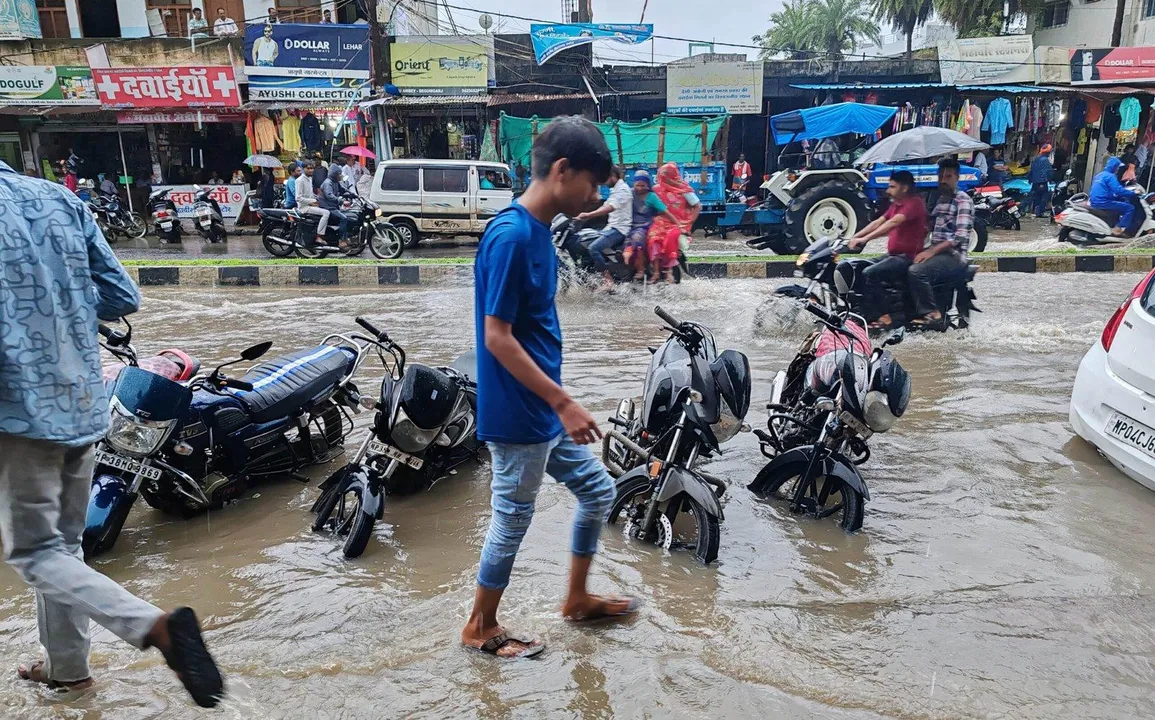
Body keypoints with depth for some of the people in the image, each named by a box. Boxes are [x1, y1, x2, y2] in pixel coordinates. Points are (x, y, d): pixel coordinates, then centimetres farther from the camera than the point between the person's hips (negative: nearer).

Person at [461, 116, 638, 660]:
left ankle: (577, 598, 37)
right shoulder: (511, 235, -21)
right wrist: (564, 402, -21)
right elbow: (497, 337, -23)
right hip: (519, 415, -9)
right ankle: (480, 628, 29)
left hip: (545, 409, 9)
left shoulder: (538, 228, 8)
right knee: (513, 518, 7)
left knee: (597, 490, 19)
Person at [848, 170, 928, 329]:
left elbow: (893, 223, -28)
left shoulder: (914, 203, -14)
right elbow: (878, 222, 12)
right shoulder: (896, 204, 18)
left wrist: (865, 239, -35)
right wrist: (855, 237, 0)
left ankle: (882, 316, -22)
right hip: (893, 255, 10)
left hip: (908, 257, -10)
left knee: (870, 274, -27)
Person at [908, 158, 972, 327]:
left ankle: (932, 313, -19)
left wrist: (932, 251, -23)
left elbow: (960, 237, -16)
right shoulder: (939, 200, 21)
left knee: (916, 271, -31)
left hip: (953, 255, -8)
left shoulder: (963, 200, -4)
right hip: (935, 251, 8)